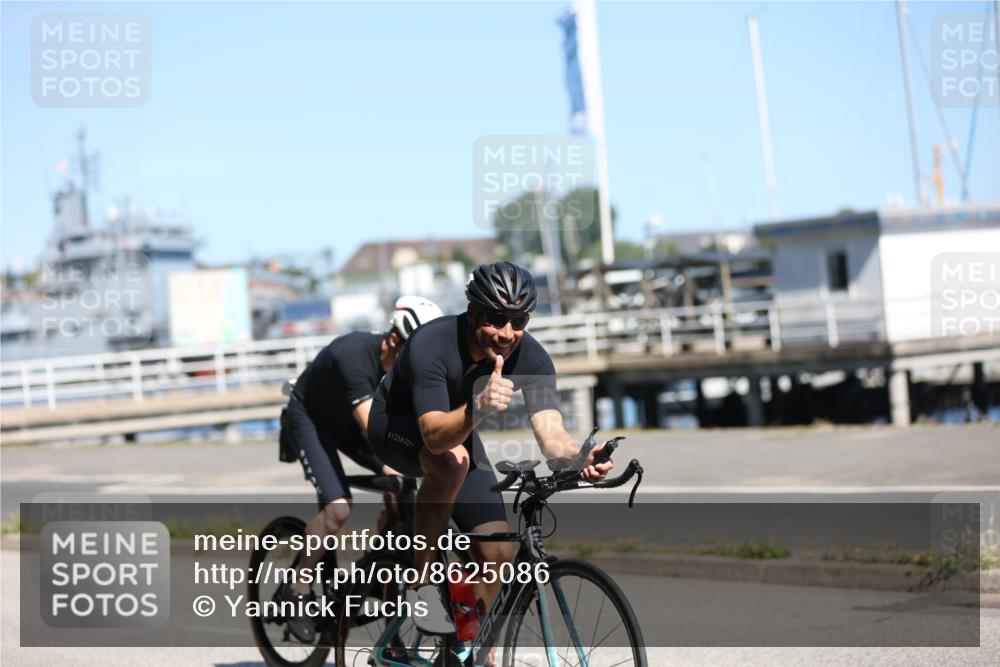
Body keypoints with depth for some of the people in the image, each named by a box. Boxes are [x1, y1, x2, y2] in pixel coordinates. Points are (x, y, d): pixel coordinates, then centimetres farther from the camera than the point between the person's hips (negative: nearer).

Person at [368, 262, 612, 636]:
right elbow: (435, 435, -46)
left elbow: (552, 436, -35)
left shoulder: (531, 358, -25)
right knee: (452, 460, -38)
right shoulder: (431, 344, -36)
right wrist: (478, 408, -65)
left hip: (459, 434, 5)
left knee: (497, 552, -9)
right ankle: (420, 579, -20)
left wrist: (580, 459, -57)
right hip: (397, 423, -4)